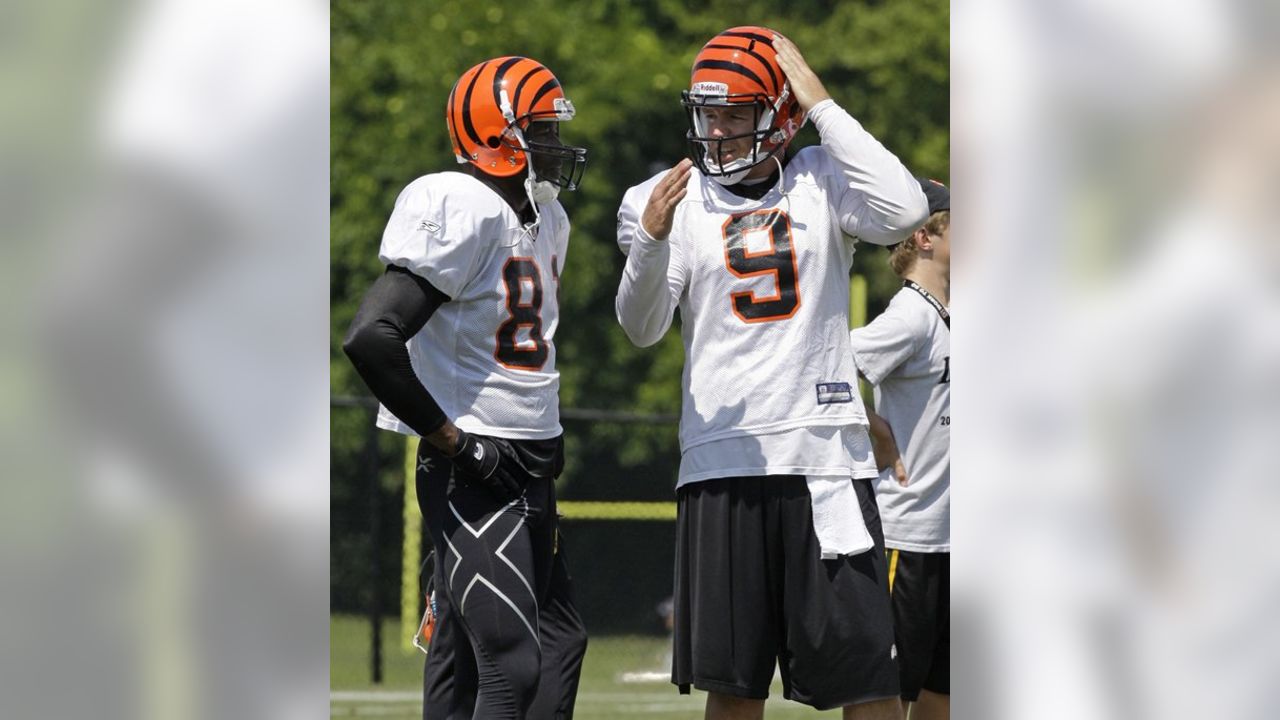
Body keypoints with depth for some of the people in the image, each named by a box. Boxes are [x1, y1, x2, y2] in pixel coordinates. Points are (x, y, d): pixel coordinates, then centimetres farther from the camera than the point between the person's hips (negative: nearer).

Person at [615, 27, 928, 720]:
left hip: (826, 455, -1)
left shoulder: (821, 181, 5)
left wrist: (820, 105, -10)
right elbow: (641, 326, -4)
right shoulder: (674, 198, 6)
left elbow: (903, 213, -16)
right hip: (721, 461, 1)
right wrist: (650, 240, -25)